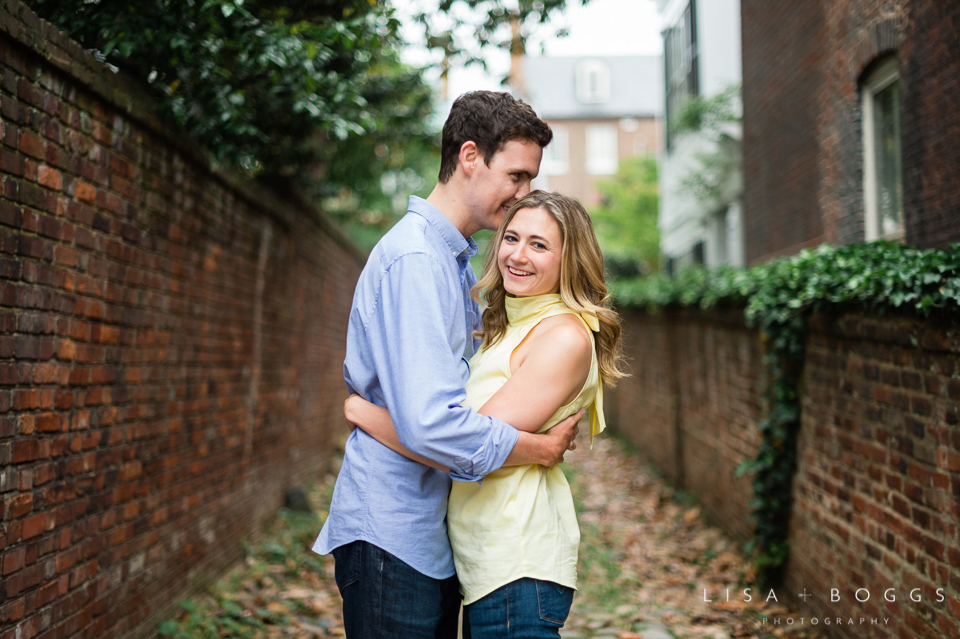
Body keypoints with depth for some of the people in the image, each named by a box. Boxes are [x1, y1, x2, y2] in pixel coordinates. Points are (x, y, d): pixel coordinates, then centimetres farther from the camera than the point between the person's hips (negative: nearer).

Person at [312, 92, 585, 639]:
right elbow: (430, 423, -28)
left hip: (434, 532, 10)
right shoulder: (414, 260, -19)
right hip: (393, 536, -10)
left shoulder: (457, 261, 14)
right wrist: (541, 448, -15)